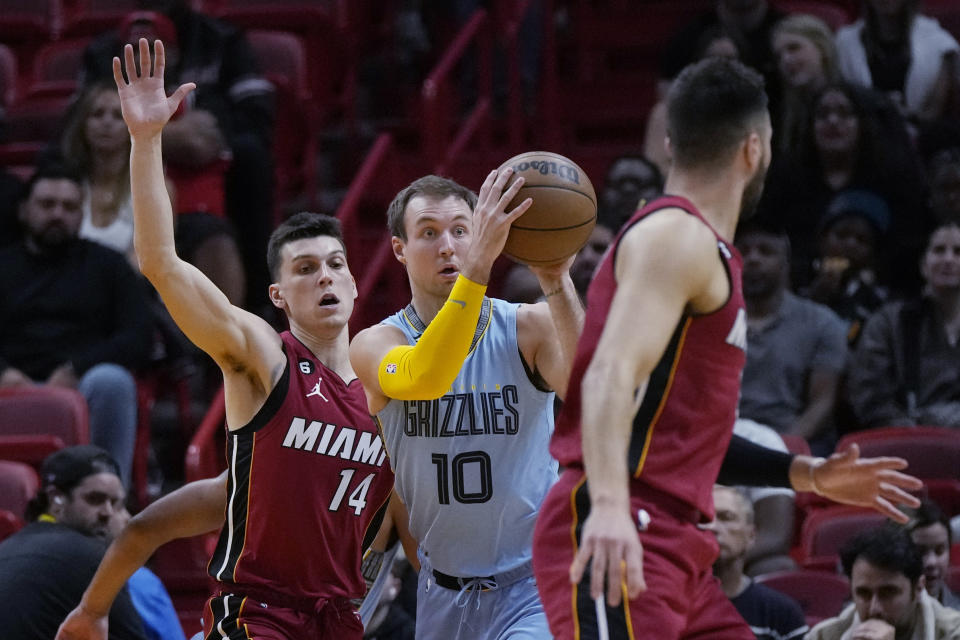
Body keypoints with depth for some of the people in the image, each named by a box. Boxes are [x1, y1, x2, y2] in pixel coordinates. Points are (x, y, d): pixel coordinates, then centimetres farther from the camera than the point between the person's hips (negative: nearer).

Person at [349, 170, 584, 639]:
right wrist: (478, 266, -40)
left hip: (531, 586, -3)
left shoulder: (527, 328, -6)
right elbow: (425, 377, -29)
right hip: (443, 594, 3)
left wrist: (556, 283, -40)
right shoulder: (375, 345, -4)